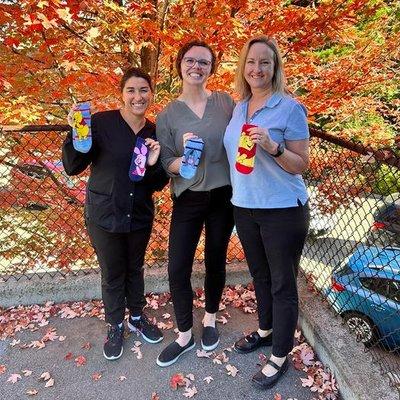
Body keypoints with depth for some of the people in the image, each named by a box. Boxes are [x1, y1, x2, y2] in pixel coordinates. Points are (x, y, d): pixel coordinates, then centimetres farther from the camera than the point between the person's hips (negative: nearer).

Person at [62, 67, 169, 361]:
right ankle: (115, 326, 36)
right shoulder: (101, 123, -13)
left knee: (135, 269, 20)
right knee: (112, 274, 12)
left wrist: (154, 164, -20)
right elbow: (73, 167, -14)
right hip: (104, 215, -3)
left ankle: (137, 317, 43)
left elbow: (158, 185, 1)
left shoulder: (155, 133, -1)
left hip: (140, 215, 3)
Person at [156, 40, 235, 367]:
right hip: (188, 200, 0)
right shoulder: (167, 115, -3)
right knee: (178, 268, 0)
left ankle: (210, 320, 38)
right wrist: (184, 157, -24)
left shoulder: (226, 102, -2)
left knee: (215, 262, 13)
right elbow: (167, 166, -4)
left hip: (224, 196, 1)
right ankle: (185, 336, 22)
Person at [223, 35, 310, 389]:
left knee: (282, 285, 7)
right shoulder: (238, 108, 8)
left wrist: (273, 147, -26)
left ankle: (280, 356, 25)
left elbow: (302, 164, -11)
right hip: (244, 207, 6)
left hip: (283, 210, -6)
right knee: (260, 276, 22)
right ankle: (265, 330, 44)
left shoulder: (290, 108, -10)